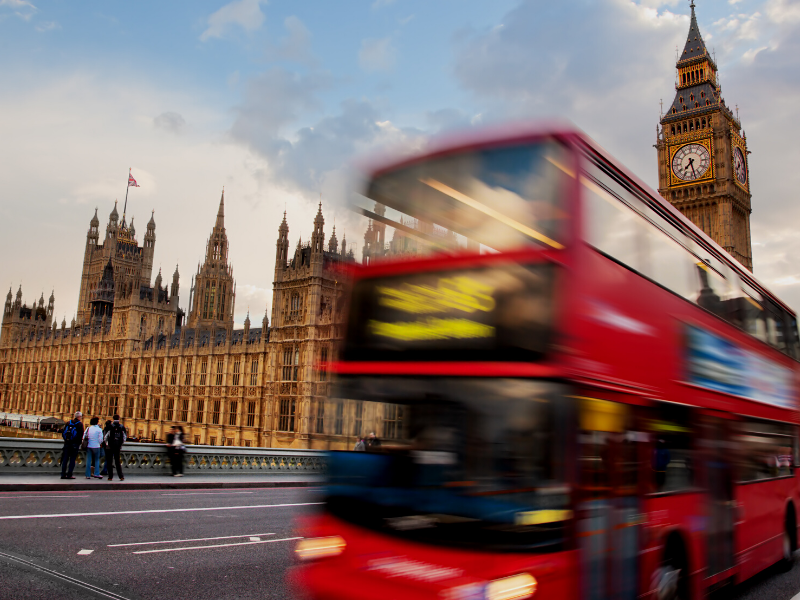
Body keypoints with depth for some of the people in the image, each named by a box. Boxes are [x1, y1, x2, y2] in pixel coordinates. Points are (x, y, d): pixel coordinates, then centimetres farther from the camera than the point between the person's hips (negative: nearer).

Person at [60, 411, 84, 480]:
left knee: (65, 459, 8)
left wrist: (66, 440, 18)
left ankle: (63, 474, 7)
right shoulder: (80, 424, -7)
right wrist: (79, 443, -1)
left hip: (67, 443, 5)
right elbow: (81, 435, -11)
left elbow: (63, 433, 11)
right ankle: (69, 475, -3)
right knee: (72, 460, -1)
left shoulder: (68, 423, 9)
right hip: (75, 444, -5)